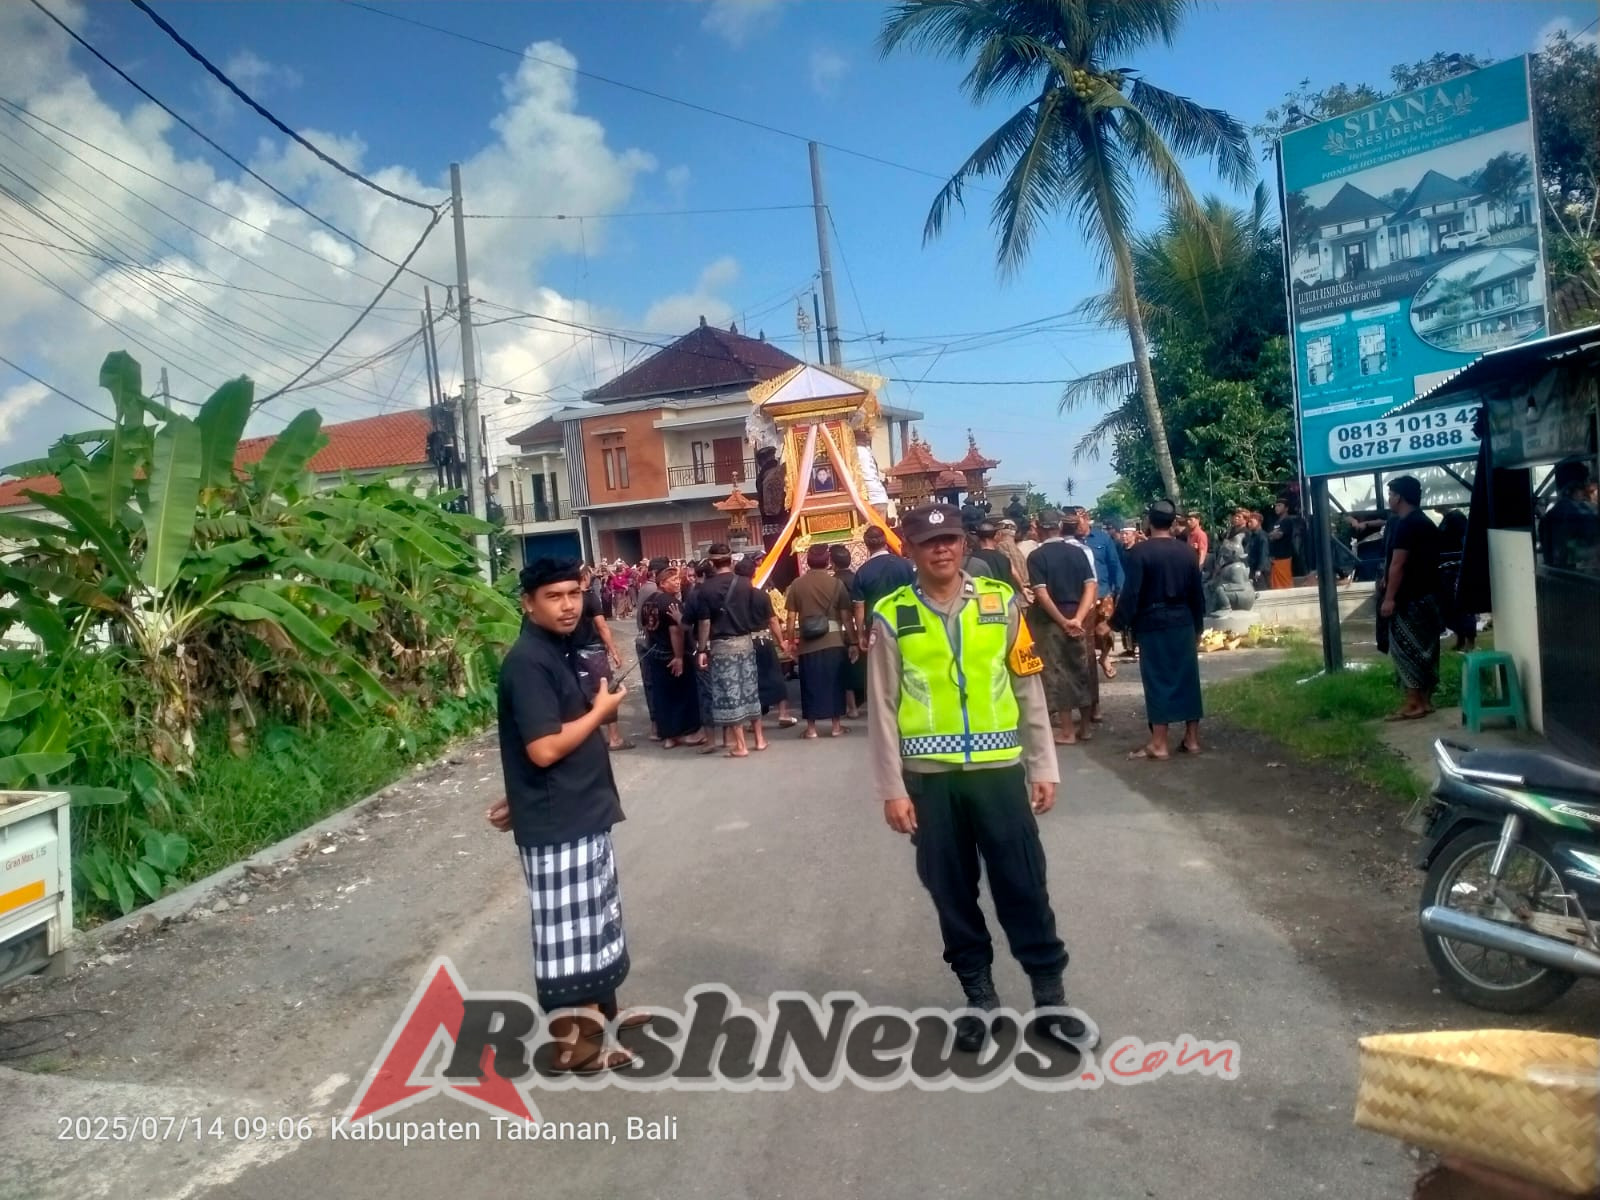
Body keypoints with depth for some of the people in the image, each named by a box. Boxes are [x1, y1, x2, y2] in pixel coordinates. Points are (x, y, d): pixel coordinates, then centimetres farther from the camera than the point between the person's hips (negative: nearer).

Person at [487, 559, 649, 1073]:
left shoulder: (560, 652, 10)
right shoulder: (528, 662, -20)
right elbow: (543, 749, -26)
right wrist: (601, 710, -14)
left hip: (583, 813, 10)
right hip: (556, 824, -10)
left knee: (596, 920, 22)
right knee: (567, 932, 2)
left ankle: (602, 1011, 38)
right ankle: (573, 1041, 15)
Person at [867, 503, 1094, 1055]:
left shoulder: (1001, 601, 0)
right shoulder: (892, 616, -3)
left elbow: (1029, 690, 5)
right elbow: (883, 708, 0)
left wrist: (1043, 767, 4)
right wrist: (892, 789, -2)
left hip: (999, 769, 0)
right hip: (929, 778, 0)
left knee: (1025, 886, 6)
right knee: (951, 891, 11)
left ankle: (1050, 998, 21)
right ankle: (978, 995, 28)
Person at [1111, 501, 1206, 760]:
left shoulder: (1140, 551, -10)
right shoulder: (1187, 552, 5)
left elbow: (1131, 593, -14)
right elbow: (1198, 594, 10)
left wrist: (1118, 622, -5)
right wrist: (1198, 627, 20)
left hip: (1153, 623, -4)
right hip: (1183, 622, 4)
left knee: (1158, 680, -2)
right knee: (1187, 678, 10)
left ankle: (1160, 744, -2)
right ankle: (1192, 739, 15)